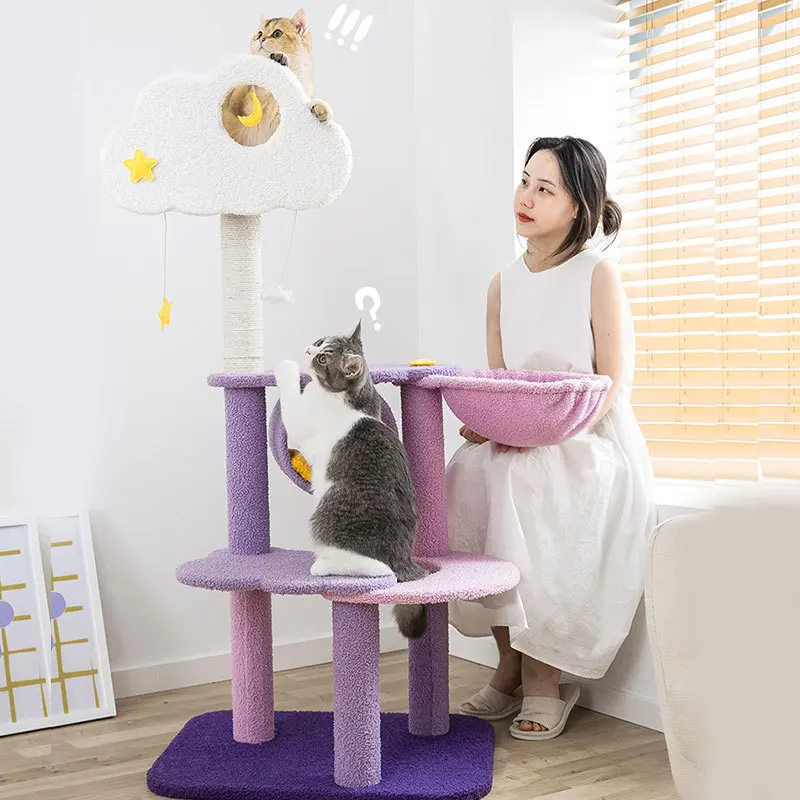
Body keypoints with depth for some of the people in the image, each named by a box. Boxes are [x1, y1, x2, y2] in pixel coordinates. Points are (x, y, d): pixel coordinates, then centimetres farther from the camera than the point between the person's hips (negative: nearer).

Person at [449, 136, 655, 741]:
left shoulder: (599, 275, -5)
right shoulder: (504, 284, 11)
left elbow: (614, 386, -9)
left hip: (589, 443, -5)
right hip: (516, 447, 5)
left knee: (527, 491, -32)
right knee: (470, 483, -23)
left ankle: (545, 679, -12)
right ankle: (510, 668, -5)